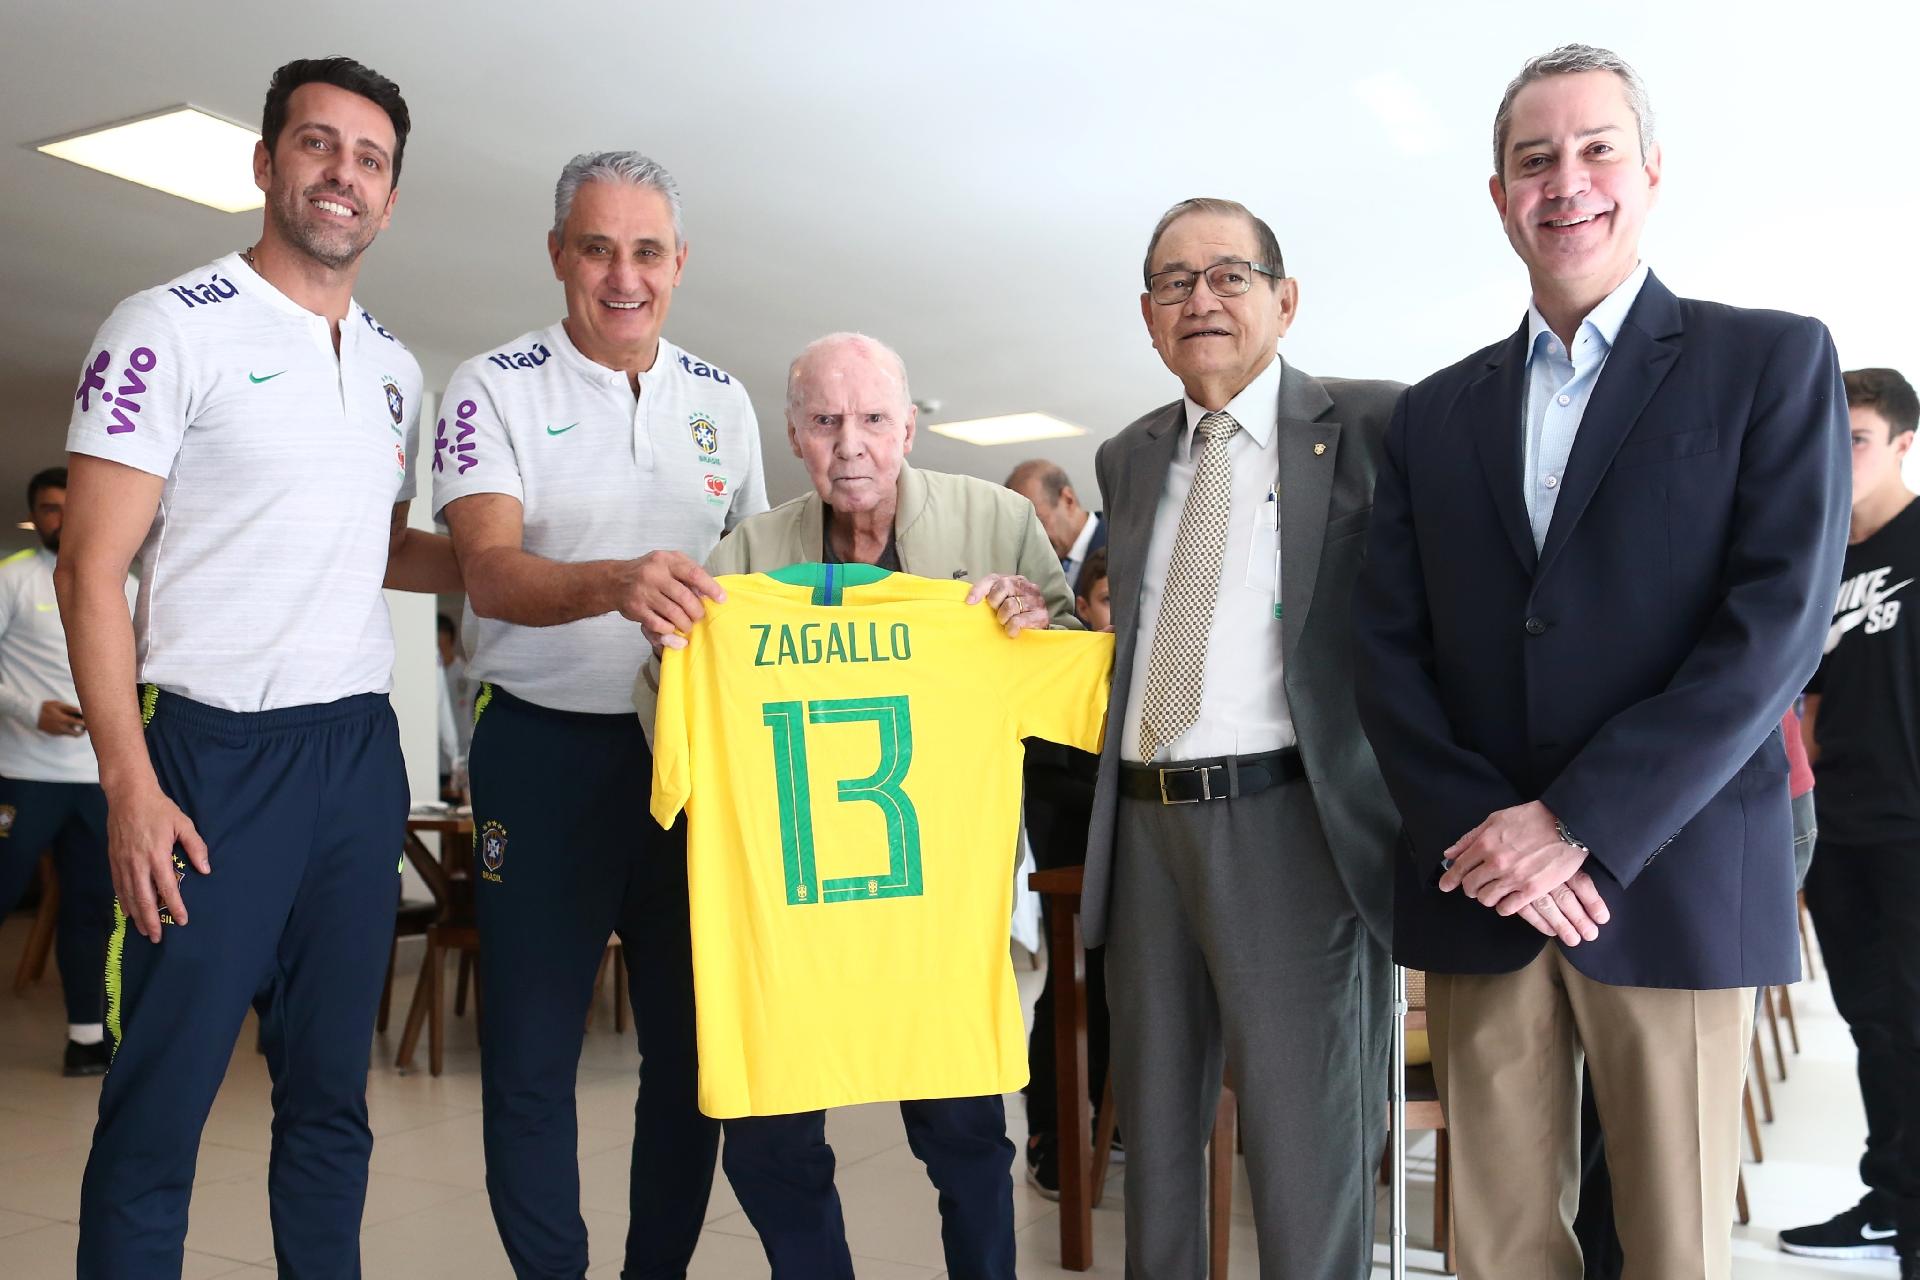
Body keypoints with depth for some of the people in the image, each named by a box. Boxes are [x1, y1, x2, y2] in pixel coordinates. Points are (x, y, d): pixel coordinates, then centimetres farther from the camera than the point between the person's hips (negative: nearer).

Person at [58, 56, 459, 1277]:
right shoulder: (172, 328, -4)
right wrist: (131, 787, -16)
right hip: (216, 751, -5)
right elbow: (92, 569, -8)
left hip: (361, 751, 6)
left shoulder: (396, 368, 13)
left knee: (332, 1086, 13)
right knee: (162, 1095, -1)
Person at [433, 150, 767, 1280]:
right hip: (547, 749, -3)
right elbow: (493, 573, -17)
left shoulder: (724, 400, 10)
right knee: (532, 1047, 2)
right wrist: (619, 582, -37)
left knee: (696, 1035, 9)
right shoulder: (496, 386, -4)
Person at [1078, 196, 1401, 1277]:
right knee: (1155, 1128, 16)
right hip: (1143, 822, 6)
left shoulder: (1371, 427, -2)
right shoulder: (1128, 460, 15)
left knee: (1306, 1140, 0)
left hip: (1285, 822, -5)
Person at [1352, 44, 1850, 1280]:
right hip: (1477, 887, 3)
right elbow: (1387, 645, 6)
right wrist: (1478, 828, -9)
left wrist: (1579, 824, -14)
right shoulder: (1435, 414, 13)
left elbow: (1778, 622, -8)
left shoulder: (1771, 361, 3)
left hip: (1674, 880, -2)